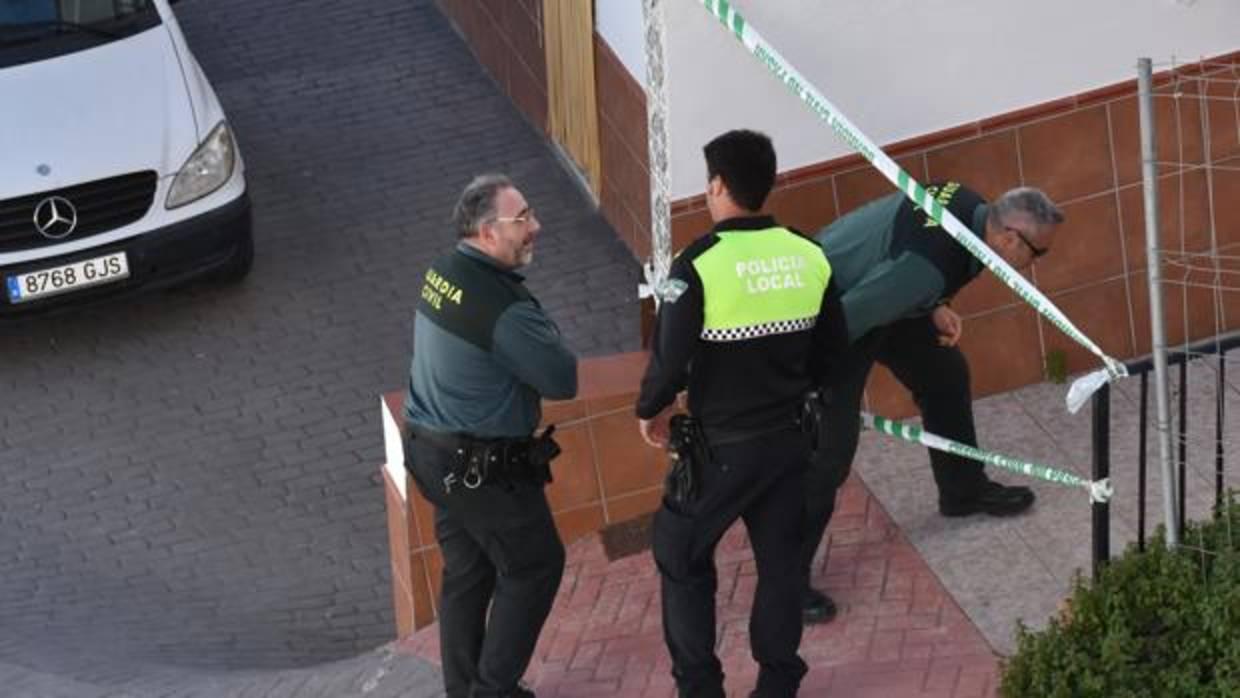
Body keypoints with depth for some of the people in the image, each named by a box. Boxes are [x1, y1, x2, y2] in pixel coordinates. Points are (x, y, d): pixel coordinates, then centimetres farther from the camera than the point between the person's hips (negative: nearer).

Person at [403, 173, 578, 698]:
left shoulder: (442, 272, 1)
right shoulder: (502, 306, -26)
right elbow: (563, 380, -19)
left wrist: (539, 341, -3)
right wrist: (549, 341, -1)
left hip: (434, 452, 8)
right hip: (484, 470, -8)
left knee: (466, 571, 18)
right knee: (535, 565, 8)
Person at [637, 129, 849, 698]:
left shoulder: (700, 264, -19)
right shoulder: (809, 256, -3)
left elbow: (670, 358, -18)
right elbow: (832, 346, 7)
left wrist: (649, 410, 1)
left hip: (723, 446, -4)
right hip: (788, 438, 5)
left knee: (681, 555, 13)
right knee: (779, 558, 16)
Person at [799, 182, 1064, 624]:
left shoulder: (968, 206, -12)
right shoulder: (931, 266, -38)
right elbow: (845, 317, -33)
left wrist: (934, 308, -4)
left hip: (873, 295, 10)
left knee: (944, 374, 21)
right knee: (830, 447, -10)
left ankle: (963, 491, 43)